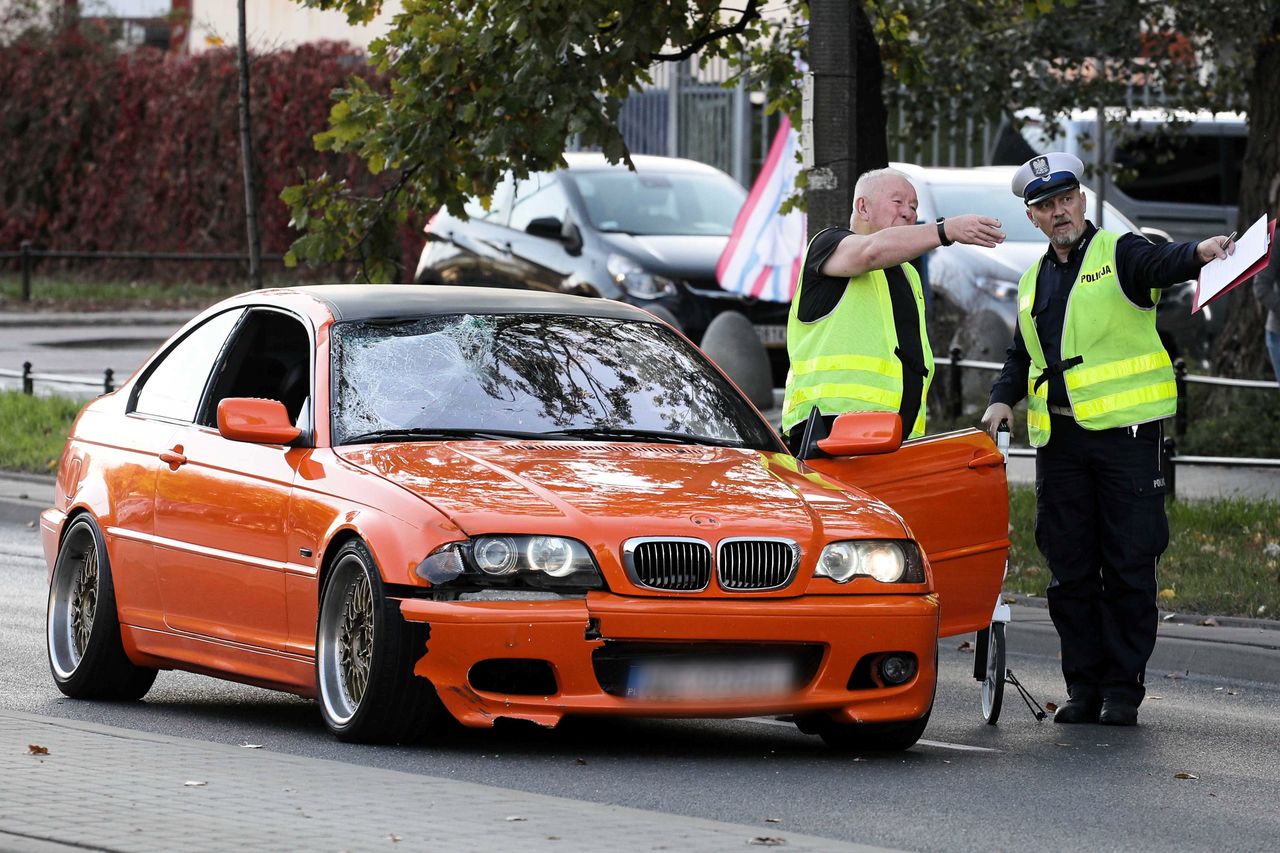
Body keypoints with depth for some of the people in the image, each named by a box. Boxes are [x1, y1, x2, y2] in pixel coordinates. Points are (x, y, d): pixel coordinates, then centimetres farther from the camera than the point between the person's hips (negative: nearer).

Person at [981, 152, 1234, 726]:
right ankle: (1083, 688, 11)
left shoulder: (1118, 255, 1)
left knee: (1129, 566, -4)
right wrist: (1003, 399, 8)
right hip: (1058, 439, 5)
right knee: (1070, 570, 5)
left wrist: (1198, 254, -43)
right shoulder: (1034, 281, 20)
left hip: (1125, 431, -5)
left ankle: (1123, 689, 1)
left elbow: (1161, 264, -20)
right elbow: (1022, 356, 28)